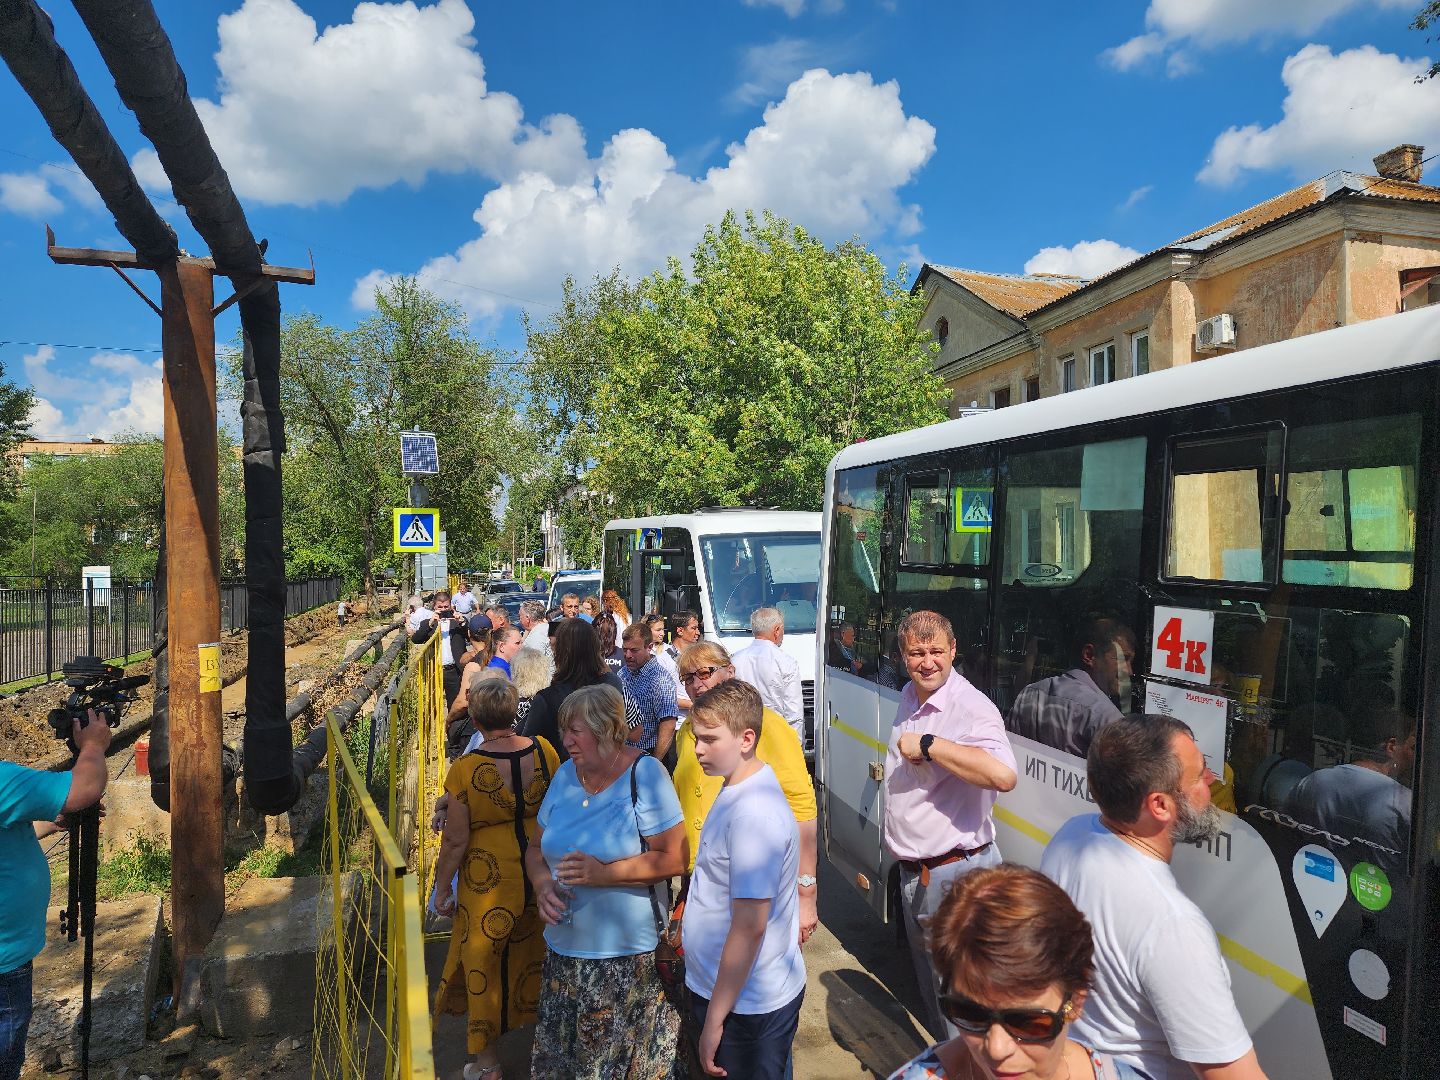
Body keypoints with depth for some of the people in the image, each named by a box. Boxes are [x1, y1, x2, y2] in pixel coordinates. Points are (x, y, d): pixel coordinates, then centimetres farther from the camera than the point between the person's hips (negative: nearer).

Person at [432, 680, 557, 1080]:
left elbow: (456, 840, -15)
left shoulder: (465, 769, -22)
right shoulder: (543, 750, -11)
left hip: (489, 878, -3)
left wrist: (442, 888, 1)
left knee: (483, 962, 17)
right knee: (534, 950, 25)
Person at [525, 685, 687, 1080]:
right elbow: (537, 848, 13)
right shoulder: (565, 775, 5)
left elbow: (674, 858, -16)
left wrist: (604, 873, -23)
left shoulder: (644, 774, -13)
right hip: (564, 951, 6)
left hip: (628, 958, -5)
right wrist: (543, 885, -7)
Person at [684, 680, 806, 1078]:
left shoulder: (754, 813, -28)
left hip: (745, 1005, -9)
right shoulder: (739, 788, 1)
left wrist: (714, 1020, -19)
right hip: (718, 985, 9)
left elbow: (749, 926, -27)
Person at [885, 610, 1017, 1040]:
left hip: (956, 874, -9)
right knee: (928, 977, 24)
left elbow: (1003, 775, -42)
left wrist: (927, 745, -33)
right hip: (913, 871, 9)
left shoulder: (971, 707, -23)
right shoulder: (909, 698, 6)